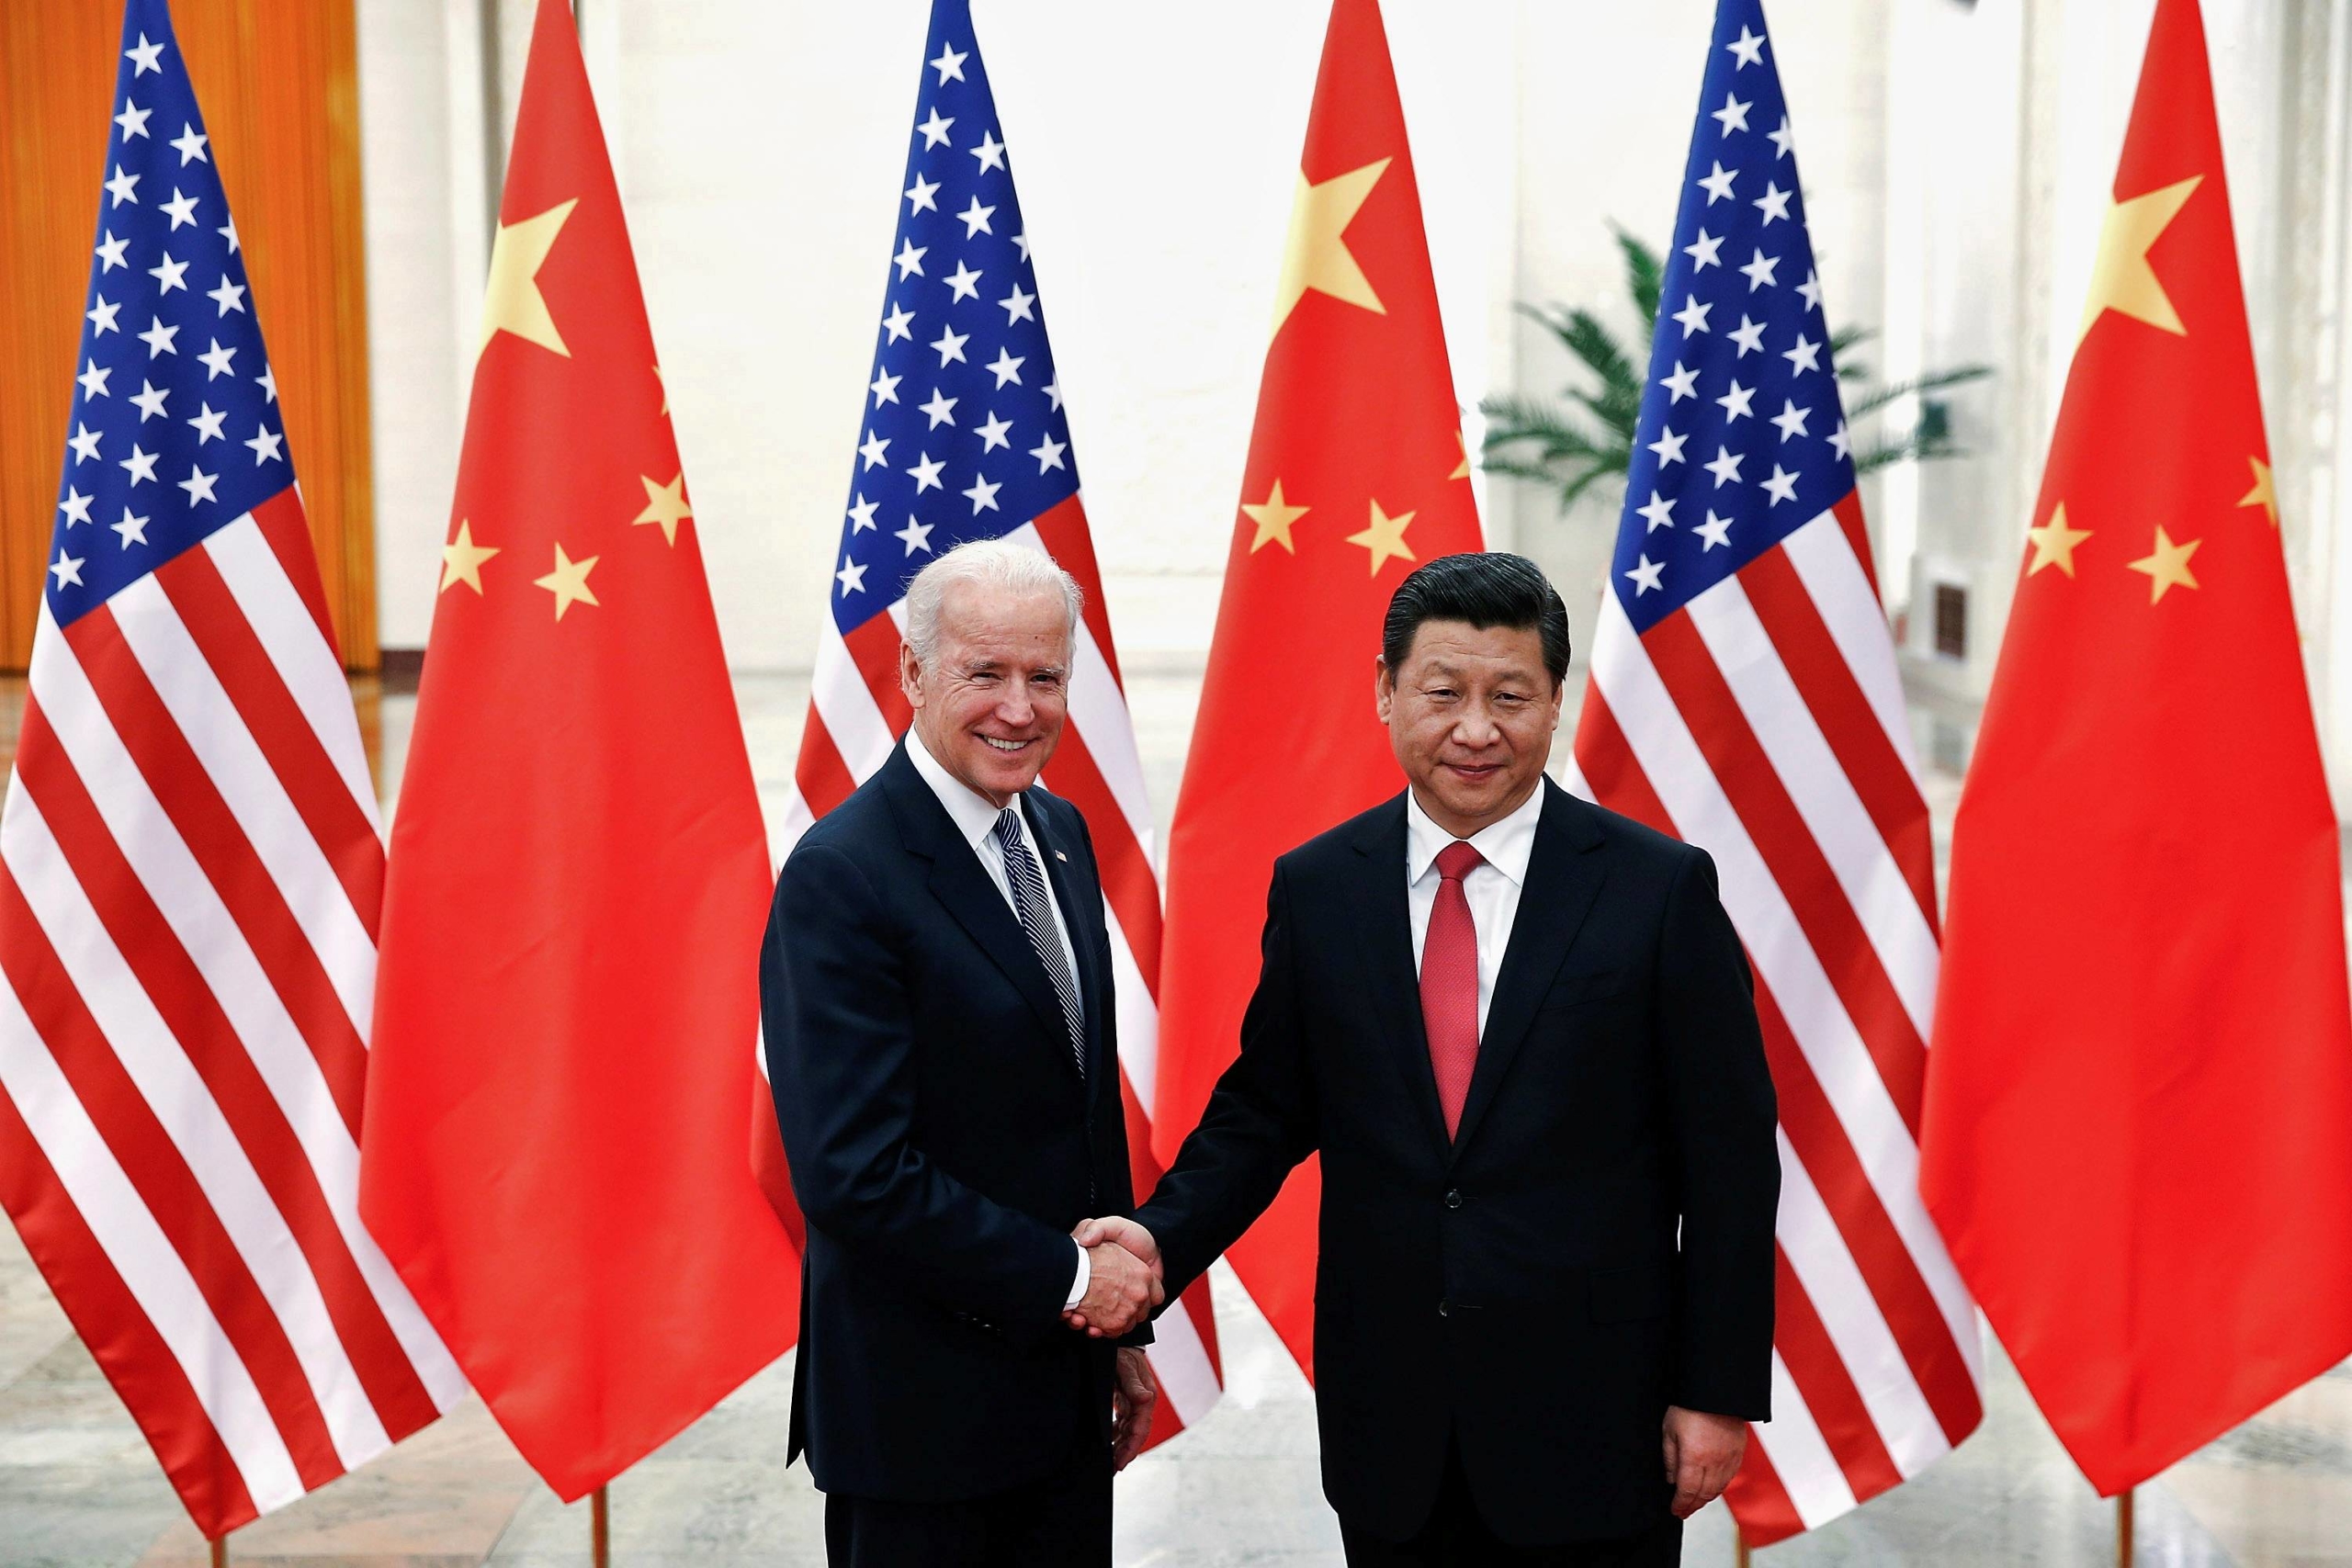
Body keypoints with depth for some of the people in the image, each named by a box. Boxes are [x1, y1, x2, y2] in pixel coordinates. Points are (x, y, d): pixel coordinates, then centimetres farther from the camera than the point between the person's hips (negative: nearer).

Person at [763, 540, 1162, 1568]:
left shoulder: (1061, 835, 7)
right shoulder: (843, 876, -18)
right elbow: (857, 1174, -23)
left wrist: (1123, 1326, 14)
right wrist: (1068, 1280, -15)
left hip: (1064, 1382, 7)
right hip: (921, 1406, -7)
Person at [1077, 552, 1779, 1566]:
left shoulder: (1661, 889, -7)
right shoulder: (1315, 889, 1)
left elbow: (1728, 1158, -4)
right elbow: (1264, 1108, 9)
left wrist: (1720, 1393, -5)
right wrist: (1164, 1237, -9)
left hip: (1592, 1419, -2)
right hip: (1389, 1420, 3)